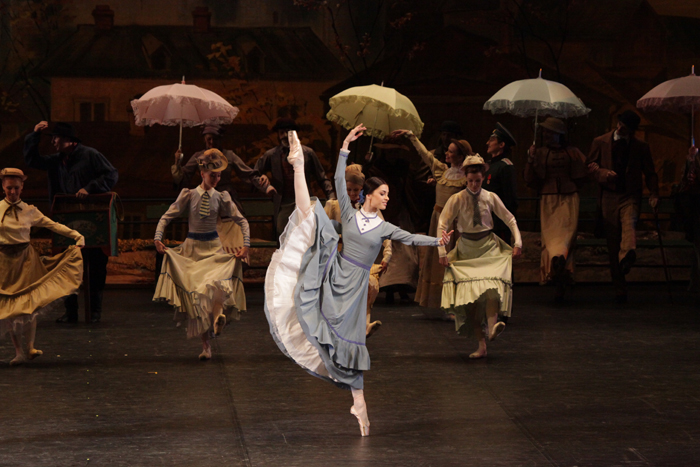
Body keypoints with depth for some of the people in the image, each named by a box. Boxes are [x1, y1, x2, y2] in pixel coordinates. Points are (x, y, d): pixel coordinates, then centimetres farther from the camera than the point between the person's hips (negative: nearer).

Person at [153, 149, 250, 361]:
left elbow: (242, 221, 6)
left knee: (217, 285, -31)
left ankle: (218, 316, -7)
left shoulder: (221, 198, 0)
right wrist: (158, 238, -14)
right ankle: (205, 345, 5)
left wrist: (246, 245, -4)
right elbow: (167, 216, -1)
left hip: (214, 249, 0)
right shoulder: (189, 196, -3)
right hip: (192, 248, 0)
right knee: (194, 293, -1)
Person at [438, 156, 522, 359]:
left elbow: (510, 219, 9)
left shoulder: (490, 198, 0)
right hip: (467, 250, 0)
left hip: (489, 248, 0)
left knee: (492, 287, -26)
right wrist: (442, 252, -10)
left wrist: (517, 242, 0)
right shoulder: (457, 200, -5)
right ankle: (481, 344, -4)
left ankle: (492, 326, -44)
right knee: (468, 294, -6)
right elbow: (442, 225, -4)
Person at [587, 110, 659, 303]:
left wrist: (653, 194, -2)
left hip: (630, 196, -1)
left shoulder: (640, 147, 9)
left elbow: (650, 173, 13)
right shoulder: (601, 142, 9)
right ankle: (620, 289, 6)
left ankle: (627, 256, -61)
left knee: (629, 225, -32)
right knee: (613, 242, 0)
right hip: (609, 196, 1)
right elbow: (590, 164, 12)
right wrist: (603, 172, -9)